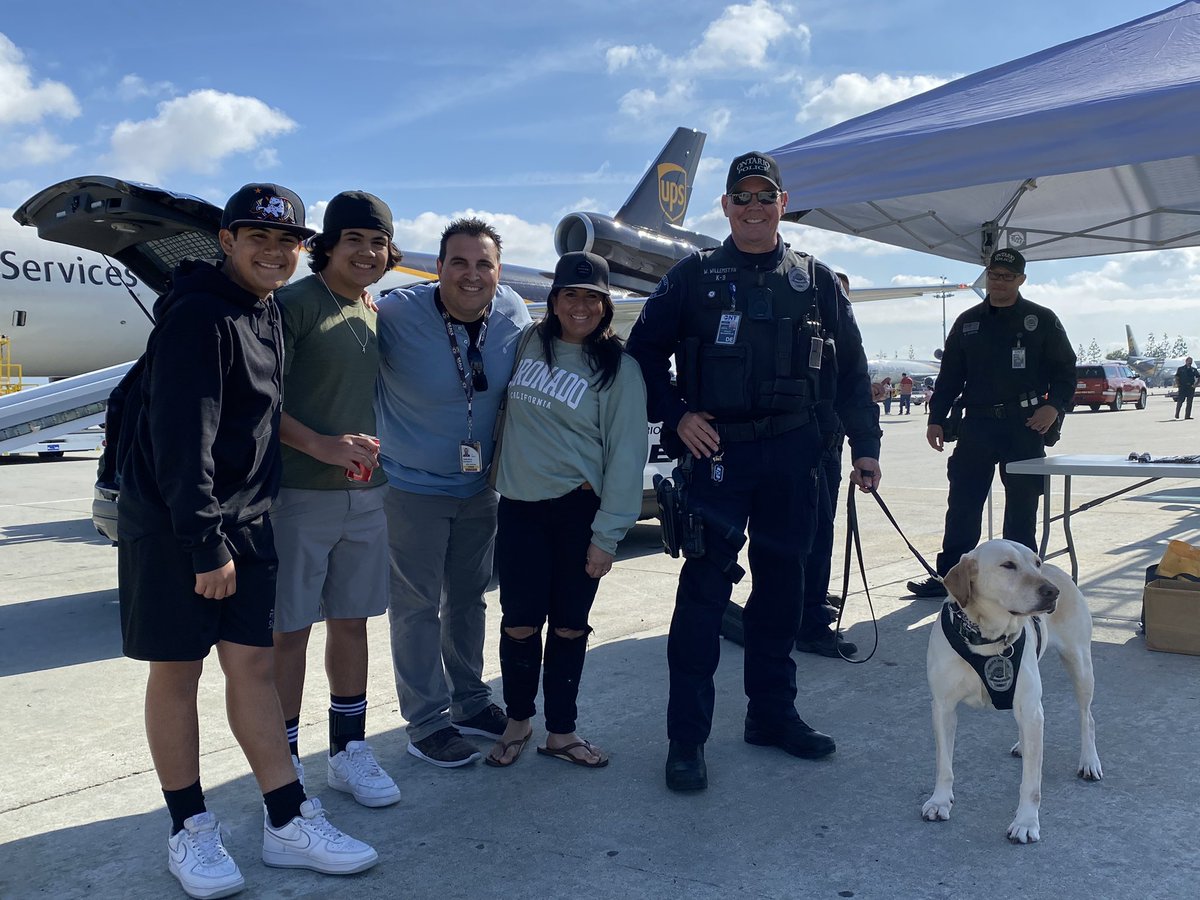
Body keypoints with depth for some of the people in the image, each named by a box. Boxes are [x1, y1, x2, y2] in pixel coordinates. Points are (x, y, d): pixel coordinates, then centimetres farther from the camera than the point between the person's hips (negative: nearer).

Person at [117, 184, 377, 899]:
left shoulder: (267, 314, 11)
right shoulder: (199, 317, -16)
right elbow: (182, 439, -21)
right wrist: (205, 543, -21)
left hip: (244, 521, 7)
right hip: (173, 524, -7)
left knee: (254, 662, 8)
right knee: (178, 670, 4)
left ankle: (289, 823, 14)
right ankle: (191, 831, 19)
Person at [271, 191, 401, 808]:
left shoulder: (375, 312, 12)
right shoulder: (293, 304, -9)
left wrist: (377, 463, 11)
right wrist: (319, 444, -25)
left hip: (366, 495, 6)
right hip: (299, 495, -6)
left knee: (351, 622, 14)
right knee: (289, 631, 3)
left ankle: (349, 752, 28)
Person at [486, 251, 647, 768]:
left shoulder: (618, 369, -3)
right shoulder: (528, 346, 7)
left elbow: (625, 455, -7)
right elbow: (509, 414, 22)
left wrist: (606, 534, -10)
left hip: (579, 511, -2)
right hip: (519, 507, 2)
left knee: (569, 626, 7)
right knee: (520, 623, 4)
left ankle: (561, 731, 24)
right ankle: (518, 721, 27)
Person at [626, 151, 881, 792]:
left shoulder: (816, 280, 10)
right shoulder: (695, 276, 3)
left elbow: (850, 368, 11)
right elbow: (645, 349, 6)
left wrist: (865, 445, 7)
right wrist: (675, 416, -4)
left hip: (791, 454, 3)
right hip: (717, 451, -3)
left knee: (781, 582, 11)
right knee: (706, 585, -4)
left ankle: (773, 712, 26)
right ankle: (686, 734, 5)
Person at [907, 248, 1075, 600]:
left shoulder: (1042, 320, 5)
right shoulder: (968, 322, 12)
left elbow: (1066, 370, 5)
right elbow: (949, 375, 13)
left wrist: (1053, 406, -12)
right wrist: (936, 418, 5)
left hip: (1025, 425, -2)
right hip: (977, 423, 2)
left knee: (1022, 505, 5)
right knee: (962, 503, 1)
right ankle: (948, 575, 6)